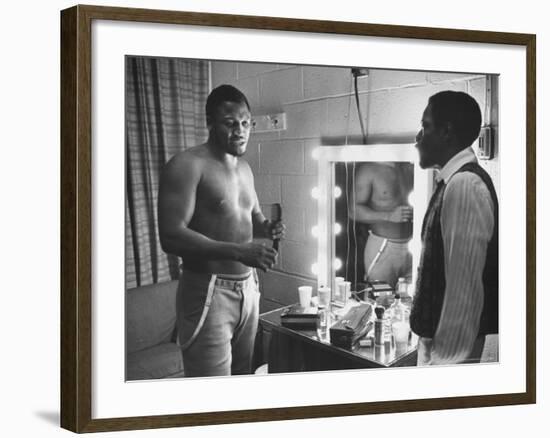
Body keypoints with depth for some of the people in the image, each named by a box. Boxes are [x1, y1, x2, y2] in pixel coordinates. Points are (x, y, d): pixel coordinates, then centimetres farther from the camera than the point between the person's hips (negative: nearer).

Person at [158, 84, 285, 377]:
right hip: (208, 293, -7)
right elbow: (171, 237, -21)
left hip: (247, 287, 8)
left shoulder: (244, 168, 13)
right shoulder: (188, 165, -12)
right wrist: (237, 251, -28)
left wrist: (268, 228, 1)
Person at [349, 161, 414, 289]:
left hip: (410, 246, 5)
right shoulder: (369, 170, -7)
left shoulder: (410, 168, 8)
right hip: (382, 248, -5)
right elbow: (353, 211, -12)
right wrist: (389, 216, -23)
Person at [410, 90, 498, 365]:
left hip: (453, 350, -9)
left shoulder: (465, 185, -18)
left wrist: (445, 359, -20)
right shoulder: (455, 182, 10)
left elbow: (464, 287, -22)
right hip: (438, 340, 9)